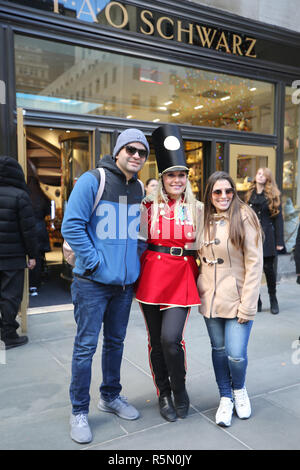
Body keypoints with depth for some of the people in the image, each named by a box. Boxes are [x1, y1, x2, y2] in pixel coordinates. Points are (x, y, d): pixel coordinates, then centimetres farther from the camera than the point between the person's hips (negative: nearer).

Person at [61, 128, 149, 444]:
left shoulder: (139, 189, 9)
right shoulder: (92, 181, -11)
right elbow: (71, 226, -15)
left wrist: (135, 259, 7)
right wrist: (94, 262, -16)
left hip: (125, 281, 6)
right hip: (93, 282, -6)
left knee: (115, 342, 18)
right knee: (86, 345, 3)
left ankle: (110, 397, 36)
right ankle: (79, 412, 19)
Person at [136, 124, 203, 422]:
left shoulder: (197, 209, 5)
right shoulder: (149, 206, 3)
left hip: (182, 277, -1)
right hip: (152, 275, 1)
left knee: (170, 338, -12)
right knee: (156, 340, 9)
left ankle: (180, 392, 16)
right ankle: (163, 395, 30)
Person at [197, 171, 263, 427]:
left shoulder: (244, 217, -9)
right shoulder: (205, 221, 7)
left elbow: (254, 264, -11)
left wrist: (247, 305, -15)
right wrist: (199, 286, 5)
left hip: (238, 299, -4)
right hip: (210, 298, 4)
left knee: (236, 355, -5)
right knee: (219, 349, 12)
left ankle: (239, 389, 29)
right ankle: (226, 398, 33)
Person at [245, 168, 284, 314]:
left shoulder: (273, 196, 3)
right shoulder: (249, 195, 11)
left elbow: (278, 218, 0)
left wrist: (279, 241, -5)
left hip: (267, 237, -2)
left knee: (268, 268, 0)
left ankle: (273, 299, 20)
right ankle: (256, 301, 15)